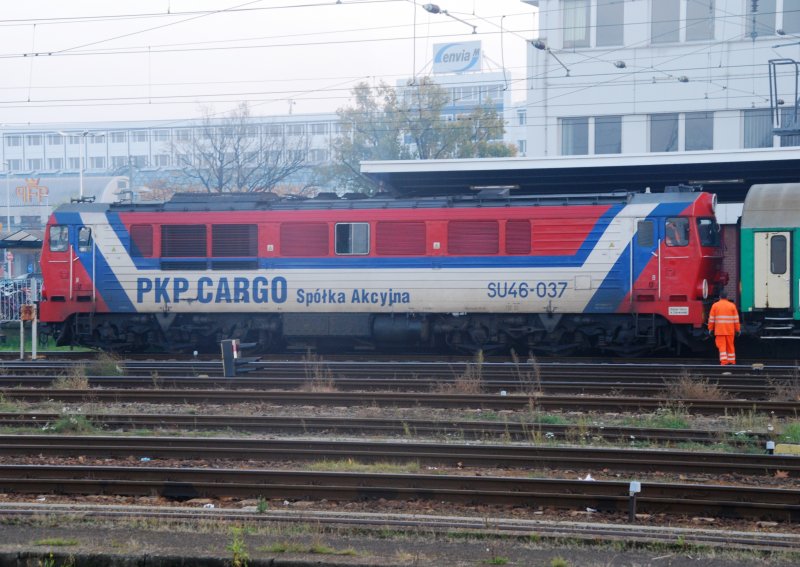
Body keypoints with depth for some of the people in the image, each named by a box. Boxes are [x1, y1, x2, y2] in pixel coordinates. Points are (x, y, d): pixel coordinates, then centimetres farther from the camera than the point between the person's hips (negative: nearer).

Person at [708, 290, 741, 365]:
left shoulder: (715, 305, 0)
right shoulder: (732, 305, 3)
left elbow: (711, 319, 1)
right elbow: (736, 319, 3)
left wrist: (710, 329, 9)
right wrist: (738, 329, 9)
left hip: (719, 330, -2)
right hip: (730, 330, 2)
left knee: (722, 346, -4)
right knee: (730, 346, 11)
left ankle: (723, 361, -16)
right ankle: (732, 361, 14)